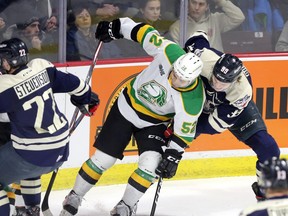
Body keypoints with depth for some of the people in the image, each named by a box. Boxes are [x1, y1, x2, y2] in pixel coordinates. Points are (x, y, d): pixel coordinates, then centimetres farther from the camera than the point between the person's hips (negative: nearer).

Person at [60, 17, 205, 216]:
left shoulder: (193, 100, -31)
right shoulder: (169, 52, -30)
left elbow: (184, 130, -19)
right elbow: (146, 33, -14)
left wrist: (173, 155, -19)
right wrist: (117, 26, -6)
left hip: (154, 123, -1)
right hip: (127, 107, 1)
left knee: (151, 165, -19)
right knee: (102, 159, 3)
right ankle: (74, 198, 22)